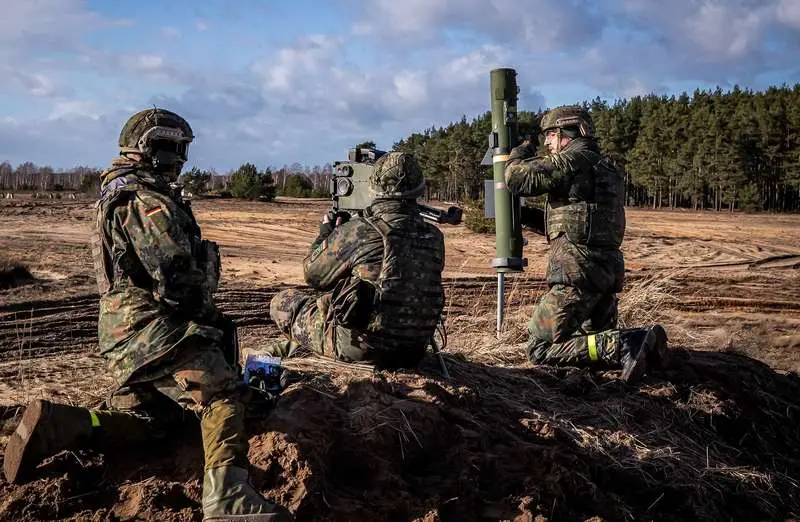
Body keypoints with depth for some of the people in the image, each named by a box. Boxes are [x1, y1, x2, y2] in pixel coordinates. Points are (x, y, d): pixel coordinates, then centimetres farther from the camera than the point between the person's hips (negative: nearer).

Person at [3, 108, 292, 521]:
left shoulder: (114, 195, 19)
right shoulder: (150, 201, -14)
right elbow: (177, 275, -20)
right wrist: (205, 312, 0)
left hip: (121, 332, 10)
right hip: (155, 329, -10)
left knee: (141, 422, 16)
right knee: (222, 395, -19)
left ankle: (54, 425, -1)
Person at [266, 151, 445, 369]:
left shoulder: (357, 232, -18)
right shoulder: (435, 238, -4)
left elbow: (313, 274, -1)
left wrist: (326, 232, 18)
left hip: (361, 350, -6)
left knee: (283, 302, 14)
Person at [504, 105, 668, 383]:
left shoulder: (572, 159, -9)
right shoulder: (608, 168, 20)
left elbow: (517, 178, -12)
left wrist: (520, 153, 9)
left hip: (578, 271, -9)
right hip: (608, 271, 9)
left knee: (541, 349, -6)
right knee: (597, 336, 25)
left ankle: (622, 346, -21)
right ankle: (643, 341, -3)